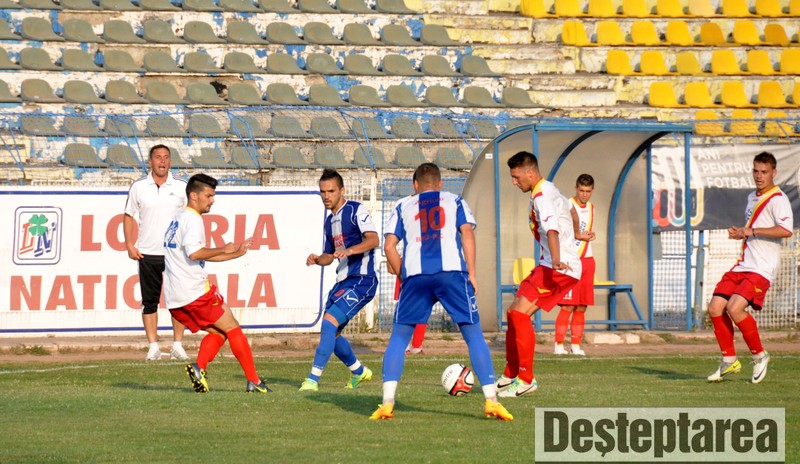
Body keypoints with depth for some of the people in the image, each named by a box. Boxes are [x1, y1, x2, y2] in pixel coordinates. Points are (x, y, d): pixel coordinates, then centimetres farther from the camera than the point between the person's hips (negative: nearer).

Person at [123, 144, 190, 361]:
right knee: (149, 301, 2)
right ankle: (153, 347, 6)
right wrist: (129, 245, 1)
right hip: (147, 254, 0)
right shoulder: (139, 187, 4)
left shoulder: (182, 187, 3)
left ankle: (177, 345, 6)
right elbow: (128, 216, 10)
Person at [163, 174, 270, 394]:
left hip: (173, 300, 9)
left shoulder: (178, 220, 22)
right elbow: (194, 253, -24)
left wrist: (235, 253, 25)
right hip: (194, 292, -9)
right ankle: (254, 381, 1)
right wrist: (223, 249, -10)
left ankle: (199, 367, -9)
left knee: (218, 332, 15)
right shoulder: (192, 219, -9)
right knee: (233, 328, 2)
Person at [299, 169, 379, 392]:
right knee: (331, 333, 14)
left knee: (329, 322, -22)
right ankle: (359, 371, 36)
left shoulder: (356, 210, -8)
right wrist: (317, 259, 2)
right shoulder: (330, 220, 17)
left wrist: (349, 250, -36)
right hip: (343, 281, 9)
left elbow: (374, 240, -21)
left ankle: (313, 380, -22)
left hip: (361, 280, -9)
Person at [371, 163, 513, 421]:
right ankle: (491, 401, -4)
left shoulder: (403, 206, 24)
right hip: (452, 271, -1)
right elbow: (467, 233, 7)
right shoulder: (455, 201, 23)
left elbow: (389, 246, 12)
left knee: (399, 337, 10)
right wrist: (471, 274, 4)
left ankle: (387, 402, -4)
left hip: (415, 274, 1)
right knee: (473, 334, 5)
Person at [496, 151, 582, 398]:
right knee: (513, 313, 12)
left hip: (560, 268, -11)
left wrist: (556, 260, -50)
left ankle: (526, 379, -15)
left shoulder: (543, 196, -16)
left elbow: (552, 230, -33)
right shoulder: (548, 192, 17)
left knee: (519, 313, -18)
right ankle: (510, 375, 20)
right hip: (549, 265, 11)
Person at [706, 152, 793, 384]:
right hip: (742, 265, 9)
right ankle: (729, 360, 11)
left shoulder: (778, 199, -9)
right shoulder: (752, 197, 19)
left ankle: (759, 355, -3)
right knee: (715, 308, -2)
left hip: (762, 269, -9)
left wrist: (752, 231, -25)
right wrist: (740, 233, 12)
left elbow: (786, 230, -25)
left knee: (735, 308, -23)